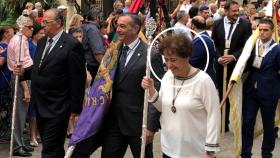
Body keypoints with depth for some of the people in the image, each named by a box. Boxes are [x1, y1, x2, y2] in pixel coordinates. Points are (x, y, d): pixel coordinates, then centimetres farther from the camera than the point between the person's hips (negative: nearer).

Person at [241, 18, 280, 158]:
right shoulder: (252, 45, 5)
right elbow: (247, 65, 9)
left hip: (268, 92, -3)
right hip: (251, 90, 3)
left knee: (268, 124, 10)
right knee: (247, 122, 3)